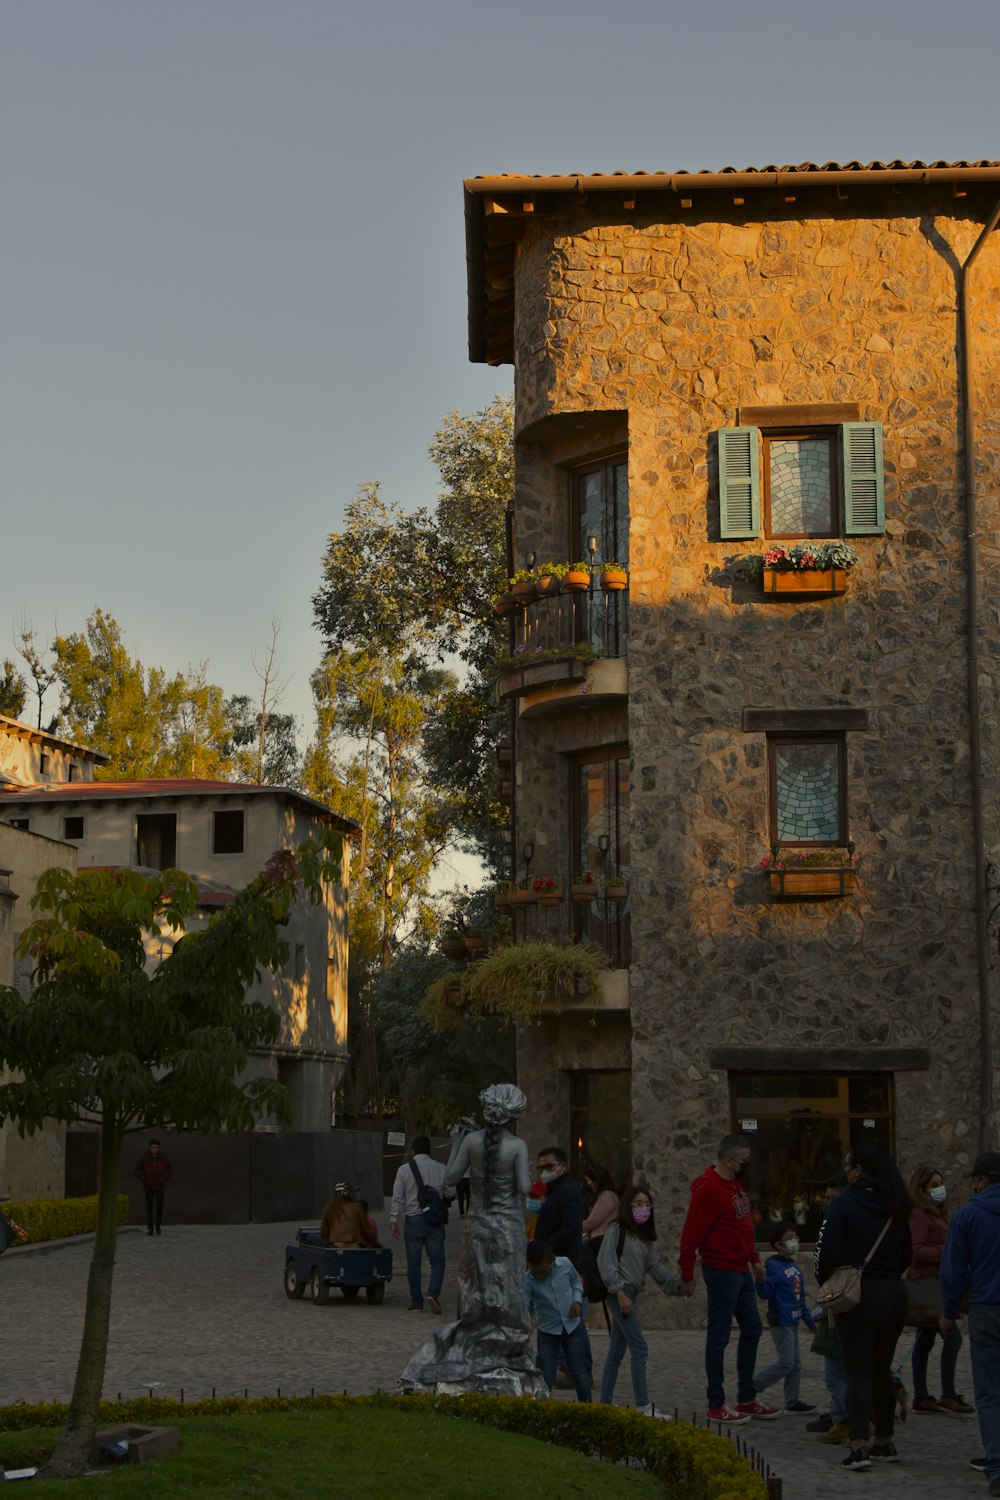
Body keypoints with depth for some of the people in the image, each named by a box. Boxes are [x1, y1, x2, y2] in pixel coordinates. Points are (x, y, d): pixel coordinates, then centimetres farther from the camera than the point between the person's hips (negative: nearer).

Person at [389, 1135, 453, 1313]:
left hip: (413, 1220, 0)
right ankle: (433, 1292, -15)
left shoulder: (404, 1169, -2)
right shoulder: (440, 1168, 0)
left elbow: (398, 1198, -3)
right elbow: (449, 1194, 7)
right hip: (434, 1220, 0)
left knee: (414, 1263, 8)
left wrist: (393, 1220, 1)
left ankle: (416, 1301, 11)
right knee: (437, 1260, 6)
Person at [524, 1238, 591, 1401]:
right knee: (545, 1377, 1)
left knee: (579, 1373, 9)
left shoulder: (565, 1264, -15)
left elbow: (576, 1281, 8)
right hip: (547, 1332, -1)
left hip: (573, 1327, 1)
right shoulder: (527, 1281, -21)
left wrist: (577, 1299, -9)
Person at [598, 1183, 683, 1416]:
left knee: (616, 1351, 11)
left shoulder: (644, 1238, 18)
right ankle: (643, 1405, -15)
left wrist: (677, 1282, -5)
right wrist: (620, 1292, -19)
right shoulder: (617, 1231, -6)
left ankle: (605, 1402, 15)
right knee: (639, 1348, -13)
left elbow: (655, 1266, 10)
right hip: (620, 1293, -9)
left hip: (631, 1294, 9)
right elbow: (606, 1263, -13)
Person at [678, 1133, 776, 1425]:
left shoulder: (735, 1185, 12)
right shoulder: (709, 1190, -18)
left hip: (741, 1271, 10)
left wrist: (754, 1259, 21)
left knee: (752, 1329, 14)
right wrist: (687, 1276, -16)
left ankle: (747, 1399, 24)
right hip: (721, 1271, -10)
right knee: (719, 1336, -2)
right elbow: (691, 1234, -18)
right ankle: (716, 1405, 6)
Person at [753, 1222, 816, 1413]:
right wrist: (761, 1281, -38)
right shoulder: (773, 1265, -14)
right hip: (780, 1323, -9)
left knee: (796, 1364, 11)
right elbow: (765, 1293, -18)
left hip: (793, 1322, 9)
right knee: (785, 1362, -11)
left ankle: (792, 1401, 18)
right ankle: (750, 1388, 0)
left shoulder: (795, 1266, 13)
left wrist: (810, 1320, 22)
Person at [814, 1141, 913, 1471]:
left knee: (858, 1372, -2)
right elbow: (907, 1254, 13)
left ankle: (859, 1447, -11)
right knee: (882, 1370, 17)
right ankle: (884, 1442, 24)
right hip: (894, 1293, 6)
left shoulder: (844, 1204, -12)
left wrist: (825, 1283, 3)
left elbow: (827, 1251, -14)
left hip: (859, 1295, -5)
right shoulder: (896, 1208, 7)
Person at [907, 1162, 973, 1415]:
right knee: (953, 1335, -13)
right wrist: (947, 1251, -23)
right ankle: (948, 1396, -9)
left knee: (925, 1339, 12)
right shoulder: (919, 1215, -13)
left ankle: (921, 1397, 17)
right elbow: (915, 1250, -22)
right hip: (927, 1282, -10)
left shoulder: (936, 1213, 18)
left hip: (934, 1282, 10)